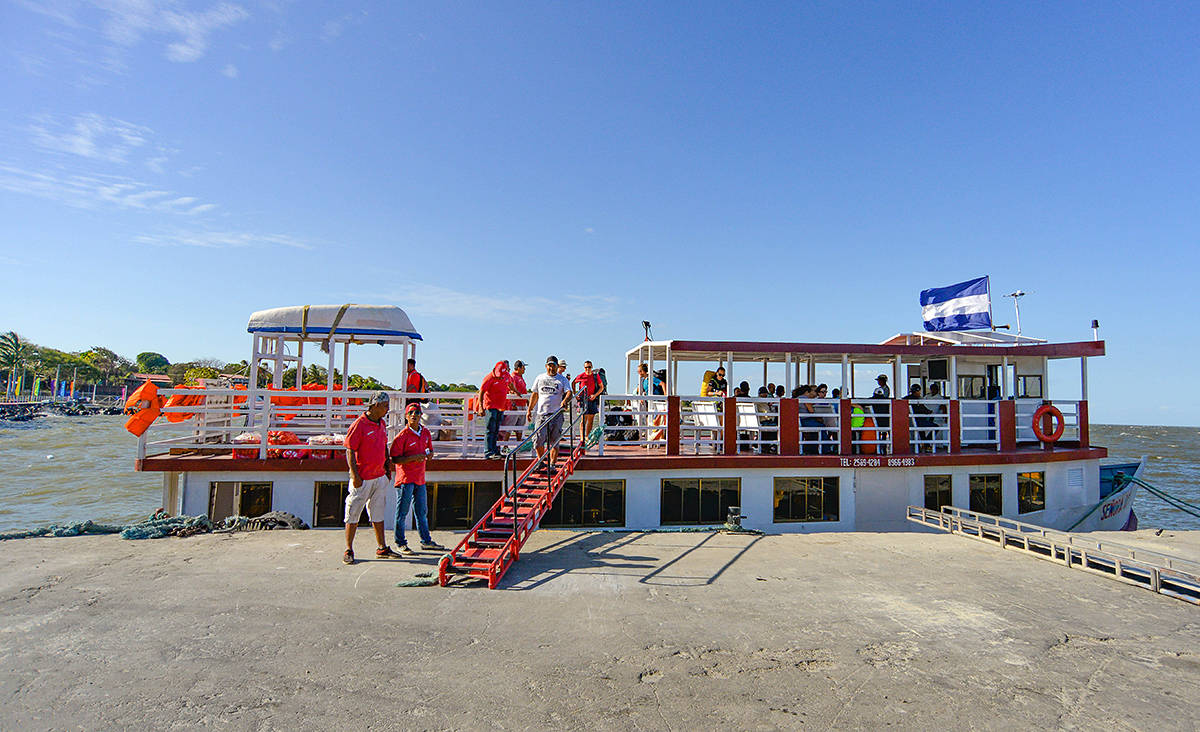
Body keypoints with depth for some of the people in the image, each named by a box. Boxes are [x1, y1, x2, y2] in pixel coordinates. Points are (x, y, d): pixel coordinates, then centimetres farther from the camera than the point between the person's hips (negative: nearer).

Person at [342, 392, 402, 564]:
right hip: (362, 479, -8)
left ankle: (382, 548, 22)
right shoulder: (359, 424, -14)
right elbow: (350, 451, -15)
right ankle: (348, 550, 13)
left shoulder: (382, 424, 10)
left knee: (378, 513, 14)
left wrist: (388, 467, 20)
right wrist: (354, 475, -19)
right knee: (353, 514, 3)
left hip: (379, 476, 8)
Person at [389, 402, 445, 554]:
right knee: (402, 512, 2)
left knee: (422, 512, 15)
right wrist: (413, 458, -24)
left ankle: (426, 541, 24)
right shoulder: (402, 436, -11)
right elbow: (394, 459, -14)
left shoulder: (426, 432, 8)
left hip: (420, 478, 6)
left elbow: (430, 450, 21)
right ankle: (400, 544, 13)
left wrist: (429, 454, -2)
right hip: (405, 479, -6)